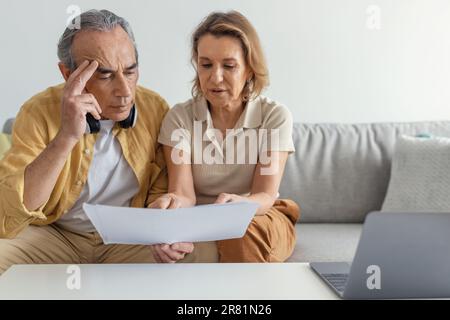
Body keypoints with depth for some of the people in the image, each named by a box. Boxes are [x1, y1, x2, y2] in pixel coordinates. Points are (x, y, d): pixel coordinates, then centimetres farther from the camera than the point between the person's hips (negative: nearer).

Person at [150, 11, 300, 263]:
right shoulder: (179, 117, -5)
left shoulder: (275, 116, -6)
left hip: (261, 220, 0)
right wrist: (172, 204, -44)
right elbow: (183, 193, -17)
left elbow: (265, 196, -16)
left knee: (240, 237, -36)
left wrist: (237, 204, -42)